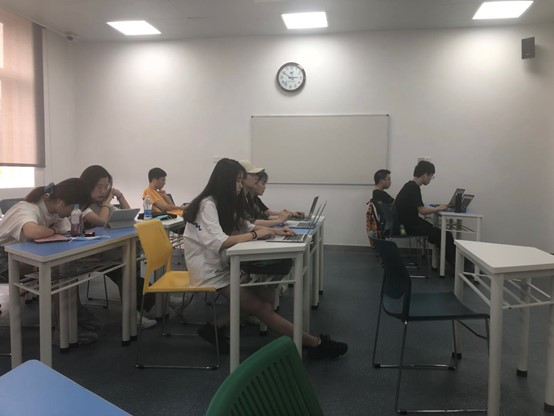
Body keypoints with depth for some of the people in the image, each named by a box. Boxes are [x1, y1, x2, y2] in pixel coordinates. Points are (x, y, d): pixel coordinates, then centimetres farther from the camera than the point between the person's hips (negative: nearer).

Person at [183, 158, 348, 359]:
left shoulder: (224, 203, 10)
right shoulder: (207, 205, -18)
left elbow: (244, 226, 17)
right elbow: (218, 242, -30)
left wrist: (274, 231, 1)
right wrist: (256, 234, -22)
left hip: (222, 265, 9)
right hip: (209, 271, -9)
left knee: (264, 299, -9)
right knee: (262, 307, -13)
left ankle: (216, 327, -3)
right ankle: (316, 344, -9)